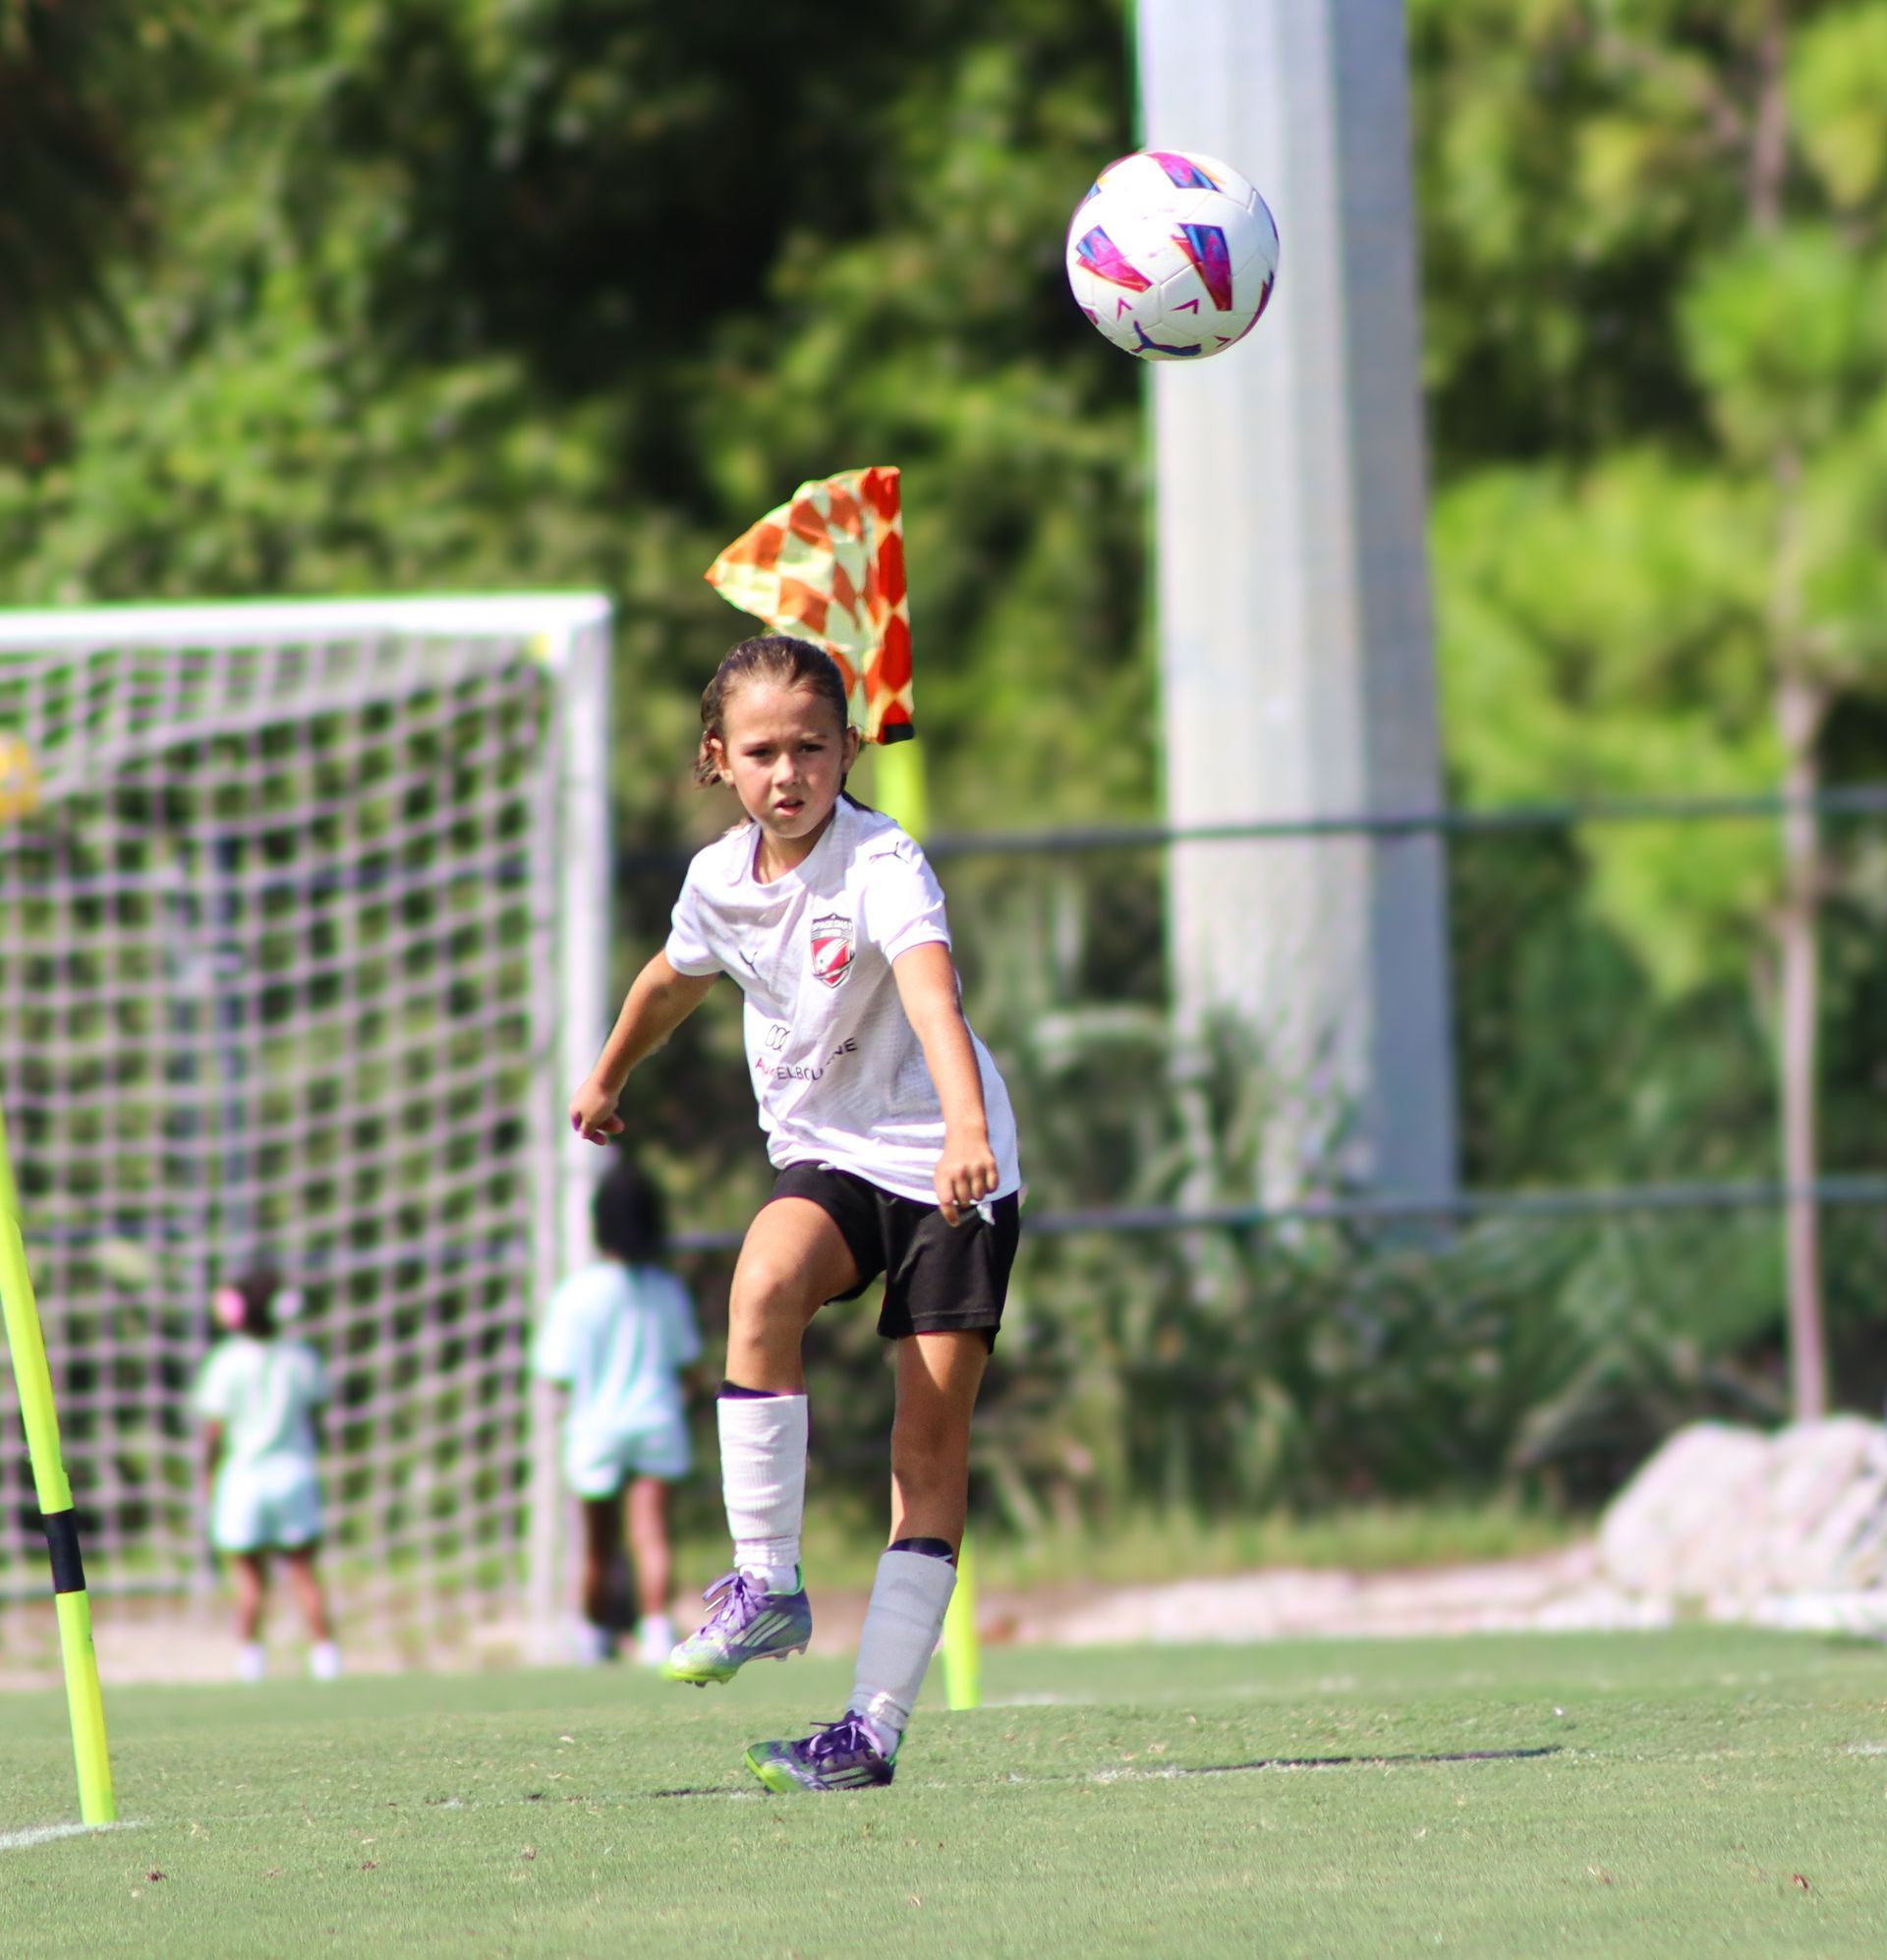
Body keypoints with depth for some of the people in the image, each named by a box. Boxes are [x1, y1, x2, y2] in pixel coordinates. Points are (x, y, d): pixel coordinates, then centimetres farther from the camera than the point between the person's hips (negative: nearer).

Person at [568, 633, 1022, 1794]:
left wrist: (967, 1127, -56)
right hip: (827, 1155, 4)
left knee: (933, 1441, -7)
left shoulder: (882, 864, -20)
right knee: (764, 1284, -29)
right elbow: (675, 980, 23)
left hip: (950, 1169, -4)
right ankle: (768, 1584, -21)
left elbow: (931, 992, -39)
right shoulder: (719, 881, -1)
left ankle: (878, 1724, -6)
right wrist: (607, 1079, 40)